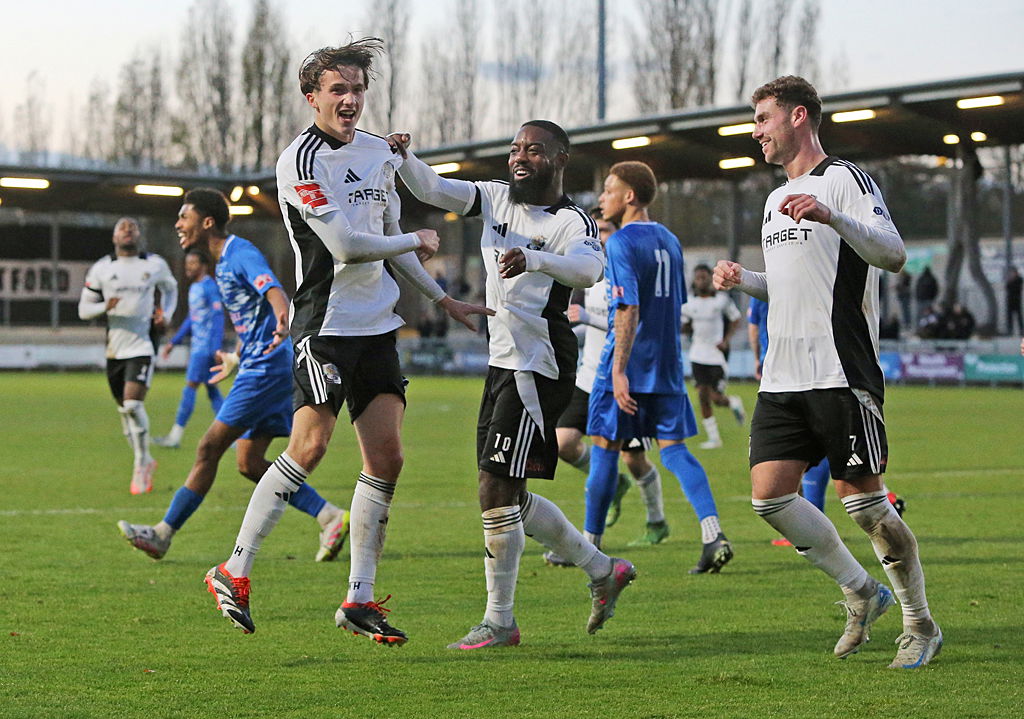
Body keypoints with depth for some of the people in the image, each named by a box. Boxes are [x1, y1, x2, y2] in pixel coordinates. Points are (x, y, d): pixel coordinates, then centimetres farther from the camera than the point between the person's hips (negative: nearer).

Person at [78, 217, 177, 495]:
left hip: (142, 346, -3)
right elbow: (83, 308, 5)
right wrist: (104, 307, -17)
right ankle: (146, 462, 28)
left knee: (133, 404, -18)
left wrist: (166, 314, 4)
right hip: (114, 349, 3)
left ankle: (141, 465, -3)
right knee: (124, 409, 10)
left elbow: (170, 289, 23)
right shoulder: (101, 269, 2)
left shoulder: (155, 265, 2)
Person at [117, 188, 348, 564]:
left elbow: (273, 291, -30)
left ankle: (163, 534, -3)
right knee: (249, 462, 6)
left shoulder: (241, 254, -12)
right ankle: (331, 518, 6)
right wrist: (235, 358, 42)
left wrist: (282, 323, -51)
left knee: (209, 448, -8)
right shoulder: (223, 263, 19)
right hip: (257, 368, 10)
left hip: (265, 369, -10)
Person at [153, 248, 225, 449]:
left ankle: (175, 436, -8)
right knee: (211, 389, 9)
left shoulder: (209, 287, -11)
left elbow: (218, 318, -17)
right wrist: (173, 342, 24)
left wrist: (216, 349, -23)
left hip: (206, 347, -9)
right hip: (197, 346, 9)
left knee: (190, 387, -9)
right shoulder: (194, 288, 17)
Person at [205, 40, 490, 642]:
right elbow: (345, 245, -17)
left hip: (377, 326, 7)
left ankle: (360, 600, 7)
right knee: (310, 447, -16)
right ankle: (234, 574, -4)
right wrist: (416, 241, -4)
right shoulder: (301, 160, -11)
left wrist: (443, 299, 23)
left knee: (387, 459, 1)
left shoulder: (379, 151, 13)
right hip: (325, 325, -7)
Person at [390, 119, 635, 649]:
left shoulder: (572, 222, -12)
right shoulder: (496, 197, 10)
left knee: (496, 491, -11)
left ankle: (499, 621, -1)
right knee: (506, 495, 14)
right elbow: (430, 189, 4)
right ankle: (603, 570, 29)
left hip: (537, 368, -9)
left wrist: (533, 257, -50)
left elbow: (588, 269, -32)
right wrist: (404, 158, -17)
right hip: (502, 363, 9)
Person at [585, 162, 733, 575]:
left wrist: (619, 371, -22)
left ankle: (591, 542, 14)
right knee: (673, 448, 3)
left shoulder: (622, 243, -11)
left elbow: (628, 309, -20)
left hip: (627, 367, -7)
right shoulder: (669, 241, 13)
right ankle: (713, 534, -14)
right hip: (667, 367, 7)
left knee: (605, 446, 5)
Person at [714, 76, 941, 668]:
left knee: (864, 502, -7)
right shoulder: (777, 200, 21)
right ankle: (863, 593, 15)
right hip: (783, 375, 8)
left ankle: (921, 624, 8)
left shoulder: (844, 179, -5)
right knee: (770, 495, -2)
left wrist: (831, 217, -31)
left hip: (841, 372, -8)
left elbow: (893, 254, -18)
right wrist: (743, 279, 12)